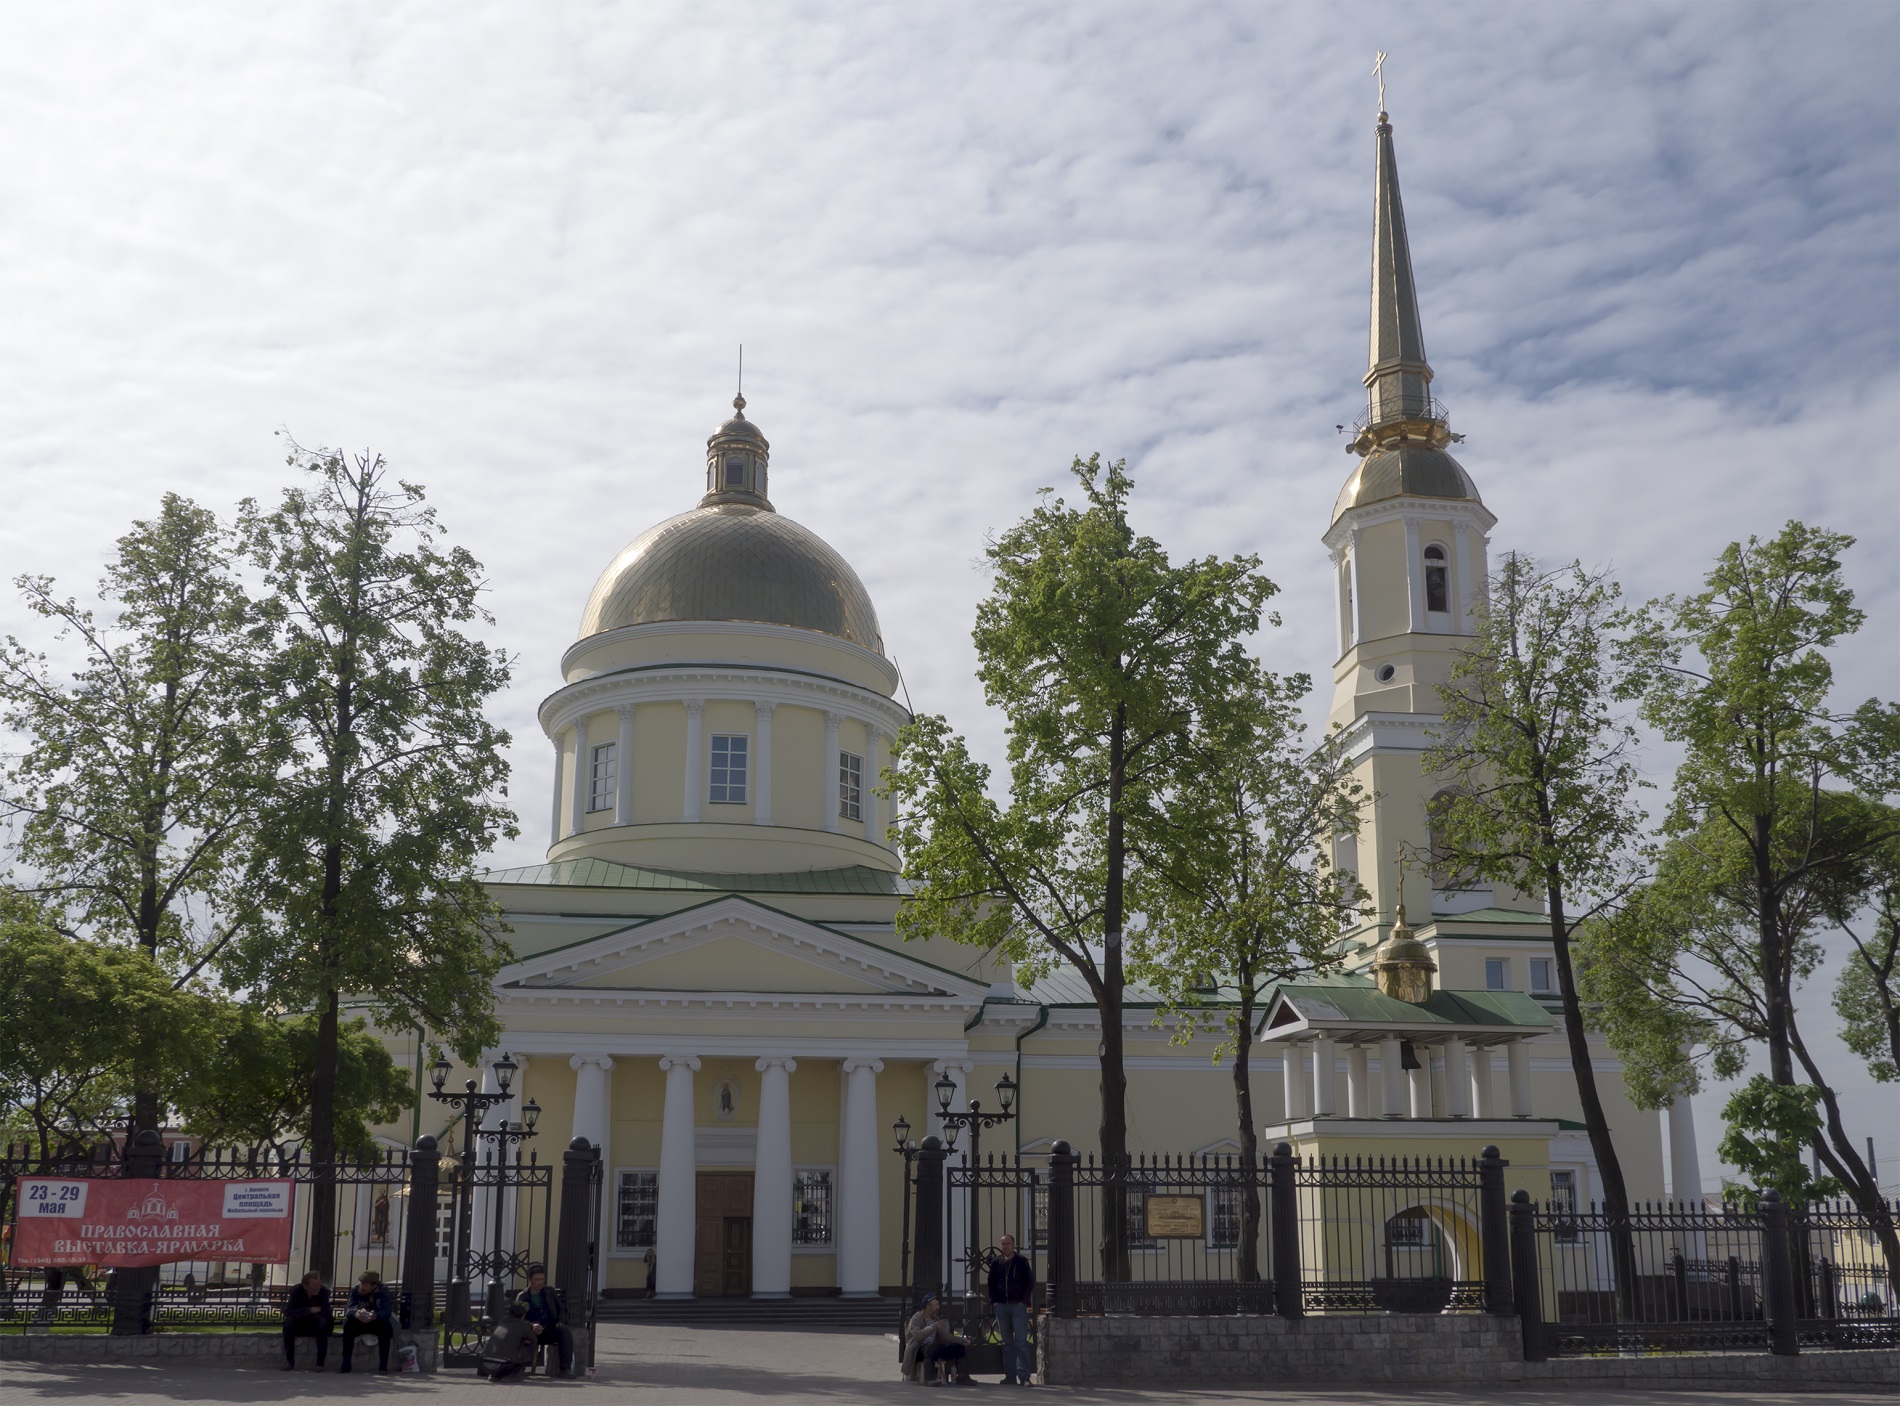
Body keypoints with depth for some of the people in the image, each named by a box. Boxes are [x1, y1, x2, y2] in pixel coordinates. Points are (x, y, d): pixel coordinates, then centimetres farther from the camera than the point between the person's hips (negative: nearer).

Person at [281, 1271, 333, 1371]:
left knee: (323, 1322, -34)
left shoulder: (324, 1291, -18)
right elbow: (288, 1311, -22)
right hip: (299, 1324, 1)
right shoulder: (296, 1290, -15)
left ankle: (320, 1363, -25)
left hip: (316, 1325, -1)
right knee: (288, 1322, -30)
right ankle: (289, 1361, -17)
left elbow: (325, 1313, -22)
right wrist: (309, 1310, -32)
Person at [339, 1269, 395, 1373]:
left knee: (386, 1325, -32)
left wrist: (375, 1316, -55)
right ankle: (346, 1364, -23)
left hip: (377, 1322, -2)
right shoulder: (356, 1290, -13)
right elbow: (349, 1309, -24)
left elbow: (387, 1311, -32)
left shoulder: (383, 1292, -19)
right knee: (348, 1325, -27)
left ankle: (383, 1365, -30)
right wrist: (356, 1313, -49)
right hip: (359, 1323, 2)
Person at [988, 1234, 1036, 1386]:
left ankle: (1024, 1376, -13)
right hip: (1001, 1306, 4)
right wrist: (993, 1301, 5)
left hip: (1018, 1306, -4)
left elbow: (1030, 1282, 2)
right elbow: (991, 1283, 16)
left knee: (1021, 1341, -10)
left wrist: (1024, 1301, -7)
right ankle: (1010, 1376, 10)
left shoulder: (1022, 1262, 2)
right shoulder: (996, 1263, 10)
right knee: (1007, 1342, 7)